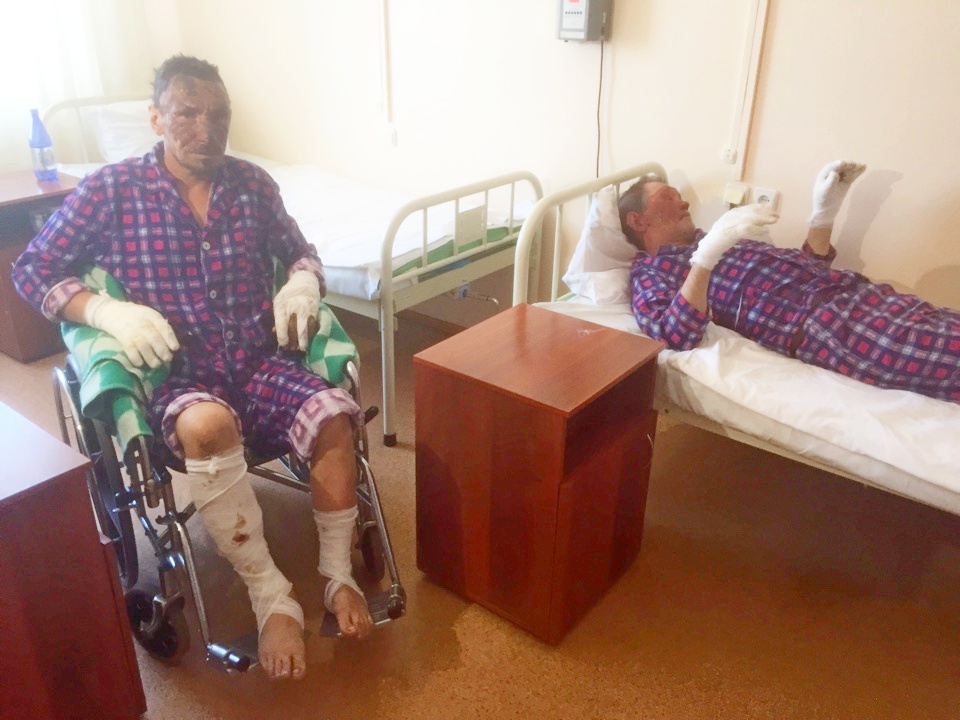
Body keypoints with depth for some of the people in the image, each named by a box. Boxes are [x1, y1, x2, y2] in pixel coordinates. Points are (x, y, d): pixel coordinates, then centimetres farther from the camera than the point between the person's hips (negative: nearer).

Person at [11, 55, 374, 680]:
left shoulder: (252, 183, 10)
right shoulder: (111, 190, 1)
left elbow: (301, 252, 22)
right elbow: (32, 269, 4)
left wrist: (303, 285, -2)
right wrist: (108, 311, -14)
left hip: (263, 362, 3)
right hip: (177, 376, -2)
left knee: (335, 413, -28)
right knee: (208, 426, -38)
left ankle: (338, 575, -11)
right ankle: (273, 598, -23)